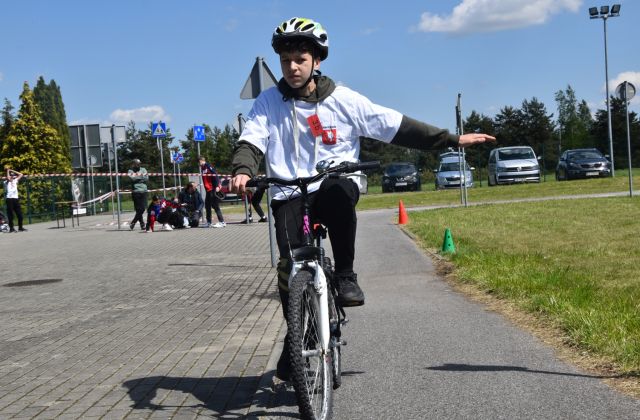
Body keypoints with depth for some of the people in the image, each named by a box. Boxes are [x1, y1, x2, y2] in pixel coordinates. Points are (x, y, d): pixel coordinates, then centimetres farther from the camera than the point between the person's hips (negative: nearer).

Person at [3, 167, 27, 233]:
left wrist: (12, 171, 13)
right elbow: (8, 178, -21)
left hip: (16, 198, 6)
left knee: (20, 214, 5)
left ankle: (20, 227, 14)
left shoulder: (15, 181, 17)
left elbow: (21, 175, 19)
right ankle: (11, 228, -1)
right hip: (9, 199, -6)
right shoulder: (6, 182, 0)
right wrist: (8, 170, -7)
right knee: (10, 214, -4)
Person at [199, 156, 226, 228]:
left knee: (215, 205, -11)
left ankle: (222, 222, -12)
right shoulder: (202, 168, 16)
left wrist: (217, 186, -24)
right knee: (207, 206, 12)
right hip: (208, 189, 9)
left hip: (213, 189, -9)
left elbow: (215, 175, -18)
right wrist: (206, 187, 18)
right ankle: (208, 222, 20)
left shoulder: (208, 166, -11)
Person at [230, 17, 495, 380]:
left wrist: (452, 140, -2)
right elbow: (251, 141, -6)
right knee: (290, 263, -19)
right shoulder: (269, 102, 3)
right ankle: (295, 337, 1)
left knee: (339, 190, -37)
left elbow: (398, 127, 1)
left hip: (335, 186, -1)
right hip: (289, 195, 1)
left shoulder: (343, 100, 0)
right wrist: (243, 171, -30)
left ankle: (345, 275, -20)